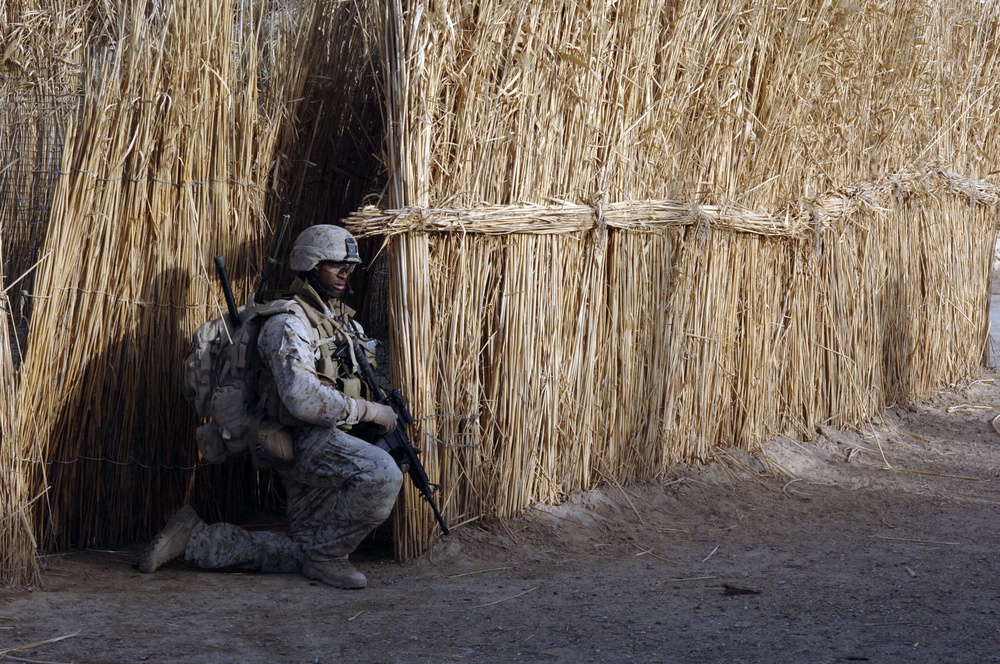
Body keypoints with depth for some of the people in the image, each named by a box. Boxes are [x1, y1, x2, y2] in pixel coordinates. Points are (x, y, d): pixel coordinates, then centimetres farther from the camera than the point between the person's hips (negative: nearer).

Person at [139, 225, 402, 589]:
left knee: (301, 553, 9)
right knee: (382, 474, -33)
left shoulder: (345, 321, 17)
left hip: (331, 442, 9)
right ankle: (326, 556, -14)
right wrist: (370, 411, -18)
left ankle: (197, 539, 13)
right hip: (303, 440, -9)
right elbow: (303, 400, -25)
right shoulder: (288, 323, -12)